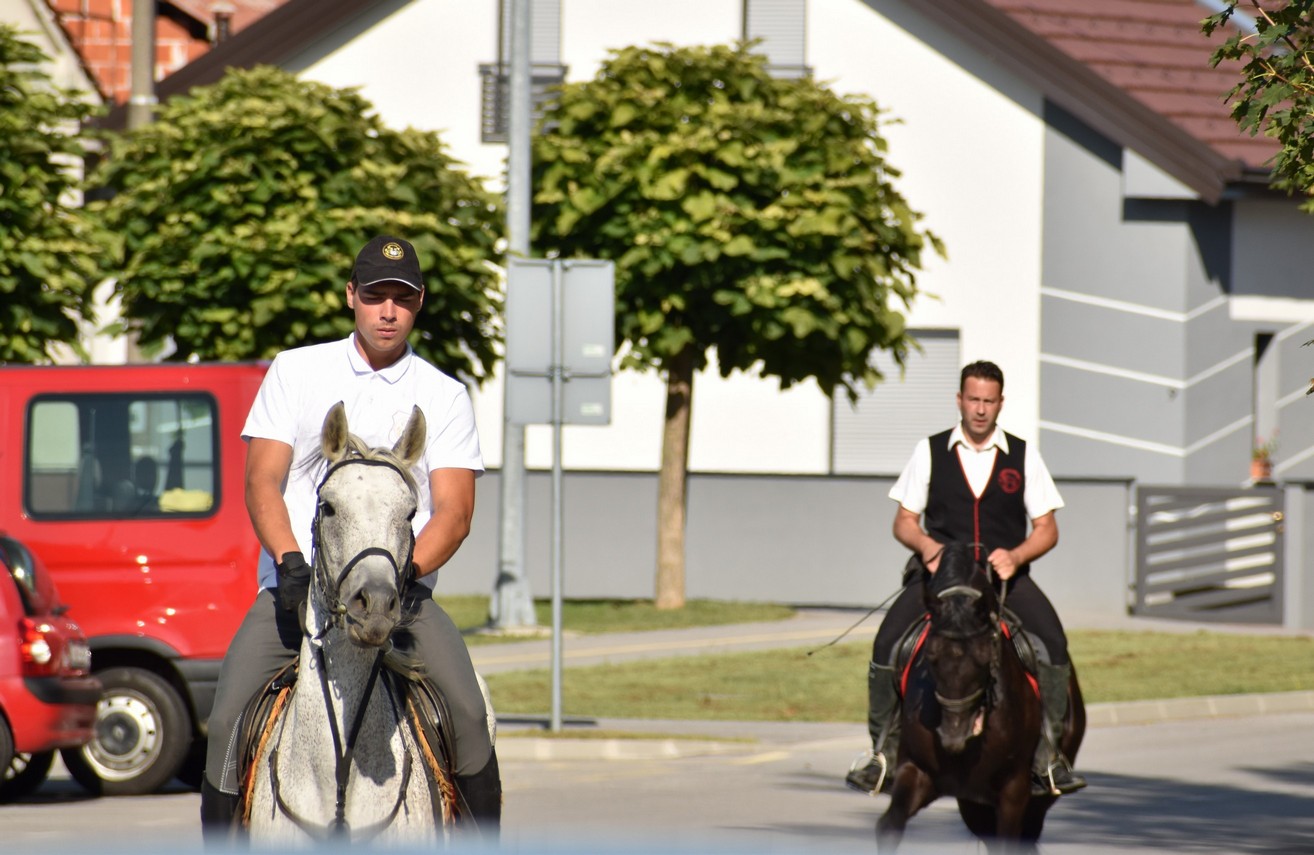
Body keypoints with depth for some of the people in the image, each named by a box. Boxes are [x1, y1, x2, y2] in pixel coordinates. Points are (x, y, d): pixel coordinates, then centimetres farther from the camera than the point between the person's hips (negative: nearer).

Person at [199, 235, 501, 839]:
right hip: (295, 585, 0)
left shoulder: (444, 397, 9)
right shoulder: (296, 371, 10)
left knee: (467, 713, -23)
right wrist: (290, 561, -17)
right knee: (226, 720, -19)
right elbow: (262, 479, 2)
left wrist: (403, 572, -20)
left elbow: (454, 511, 0)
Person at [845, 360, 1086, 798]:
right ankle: (883, 752, -11)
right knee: (886, 642, -23)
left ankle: (1048, 754, -19)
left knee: (1052, 641, -26)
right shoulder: (930, 451, 8)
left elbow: (1046, 529, 7)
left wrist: (1014, 556, -13)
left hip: (1007, 570, 0)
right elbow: (904, 521, 10)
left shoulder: (1023, 455, 8)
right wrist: (925, 544, -13)